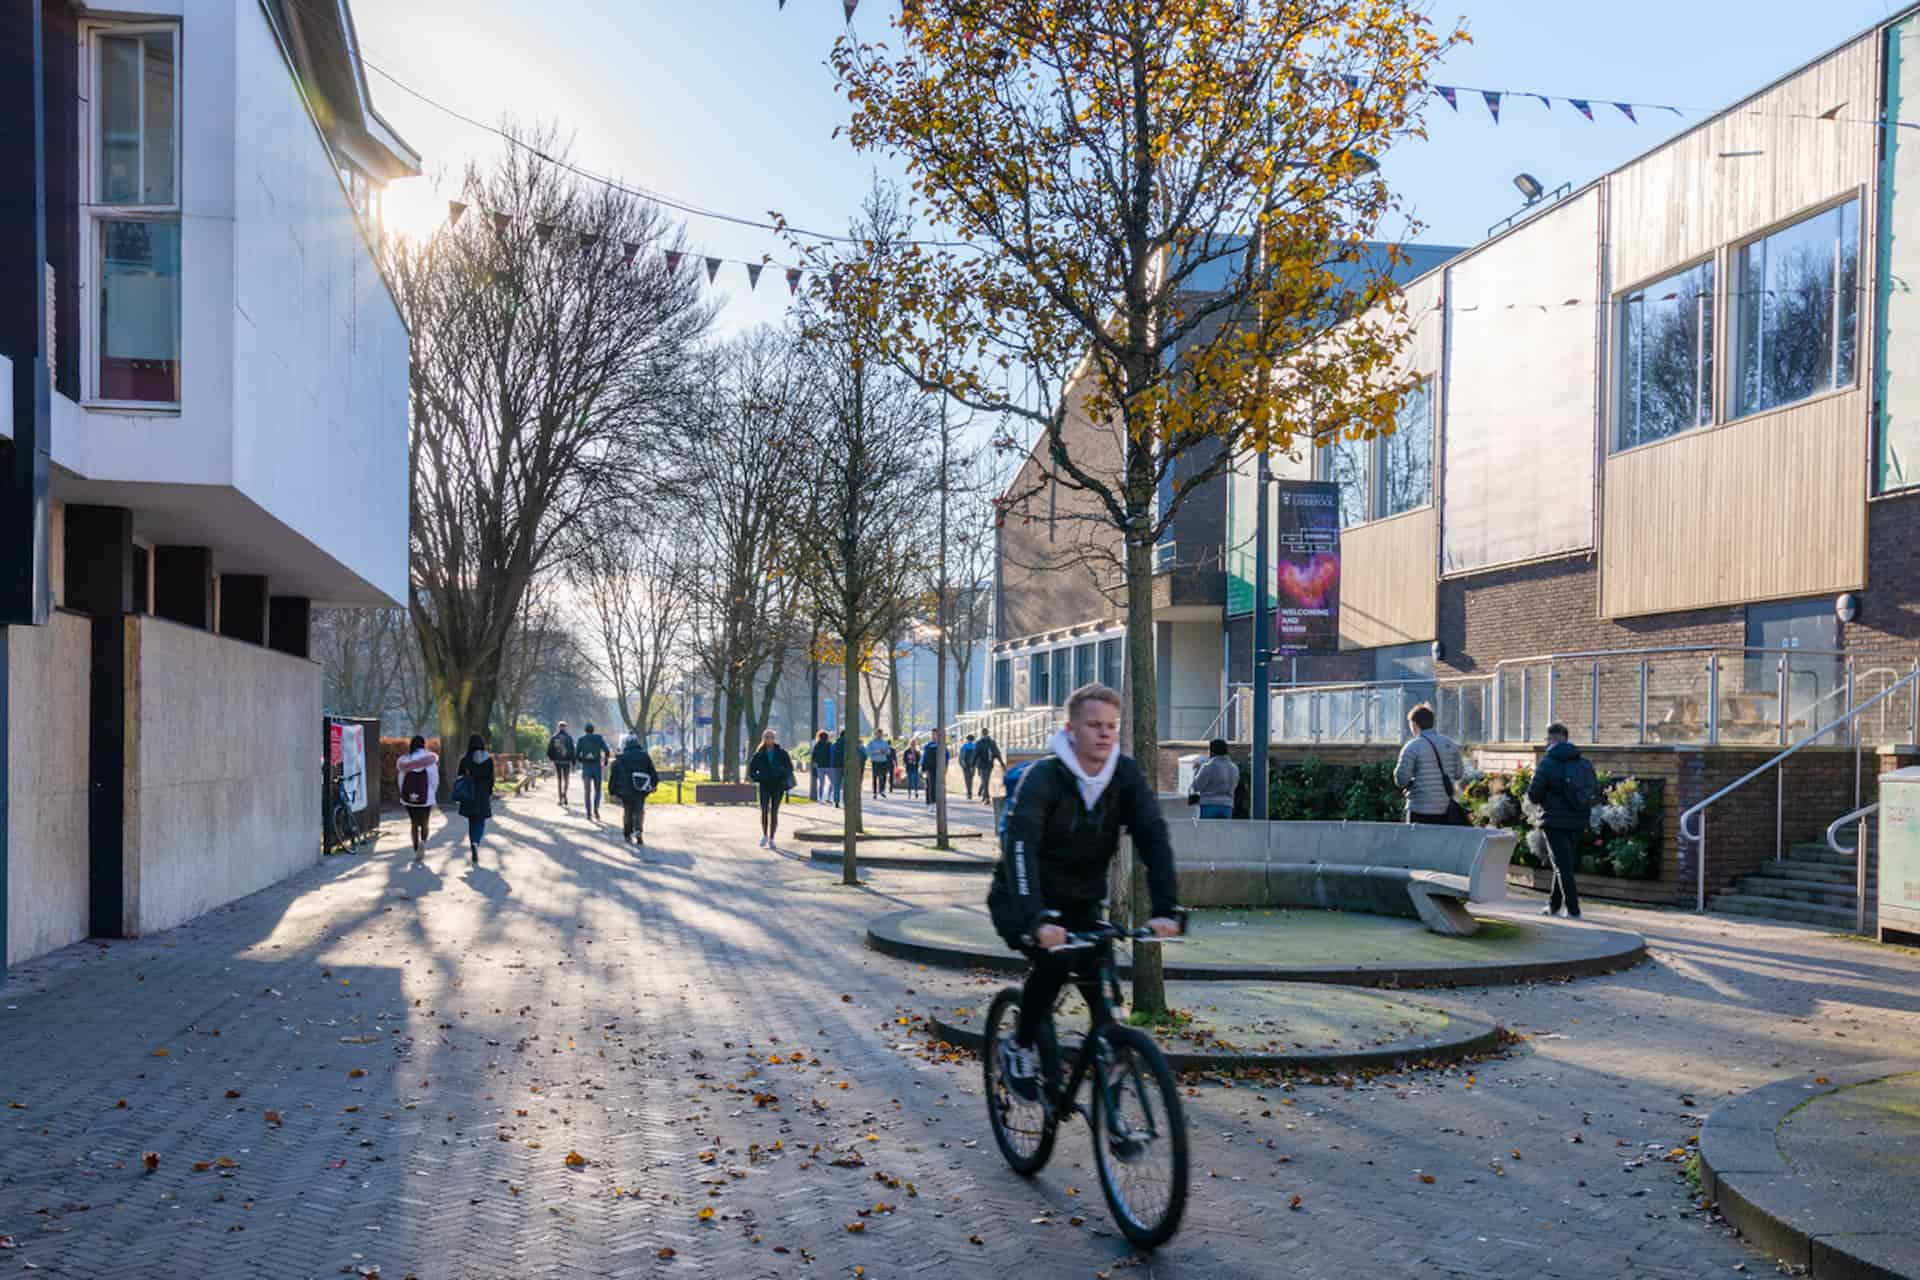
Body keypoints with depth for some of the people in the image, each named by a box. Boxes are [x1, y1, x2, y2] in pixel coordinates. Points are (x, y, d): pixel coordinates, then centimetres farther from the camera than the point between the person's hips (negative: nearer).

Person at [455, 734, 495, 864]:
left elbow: (459, 777, -3)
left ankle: (473, 850, 14)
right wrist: (490, 793, 9)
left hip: (469, 795, 0)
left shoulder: (465, 760, -6)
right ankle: (475, 843, -19)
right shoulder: (489, 759, -4)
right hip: (484, 795, 0)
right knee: (480, 822, 7)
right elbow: (491, 778, -2)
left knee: (472, 822, 14)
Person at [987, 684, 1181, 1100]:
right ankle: (1019, 1046, -6)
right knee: (1054, 960, -29)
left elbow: (1154, 839, -19)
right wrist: (1036, 919, -50)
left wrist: (1166, 910, -33)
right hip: (1022, 901, -4)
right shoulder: (1043, 777, -24)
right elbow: (1019, 847, -36)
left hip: (1081, 903, 4)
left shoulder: (1127, 775, -11)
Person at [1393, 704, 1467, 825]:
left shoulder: (1412, 747, -10)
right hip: (1446, 810, 5)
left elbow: (1401, 780, -12)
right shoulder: (1451, 744, 7)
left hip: (1421, 810, -5)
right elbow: (1459, 773, 12)